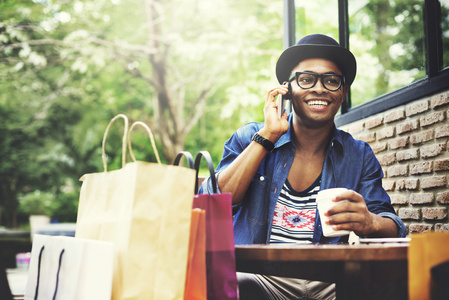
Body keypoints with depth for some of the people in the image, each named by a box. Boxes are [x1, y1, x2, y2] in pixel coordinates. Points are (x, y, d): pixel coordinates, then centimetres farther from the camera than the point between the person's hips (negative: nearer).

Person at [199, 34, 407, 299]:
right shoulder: (249, 139, 6)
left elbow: (393, 229, 0)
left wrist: (371, 223, -27)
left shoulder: (359, 157, 10)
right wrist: (268, 136, -10)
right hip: (260, 276, -3)